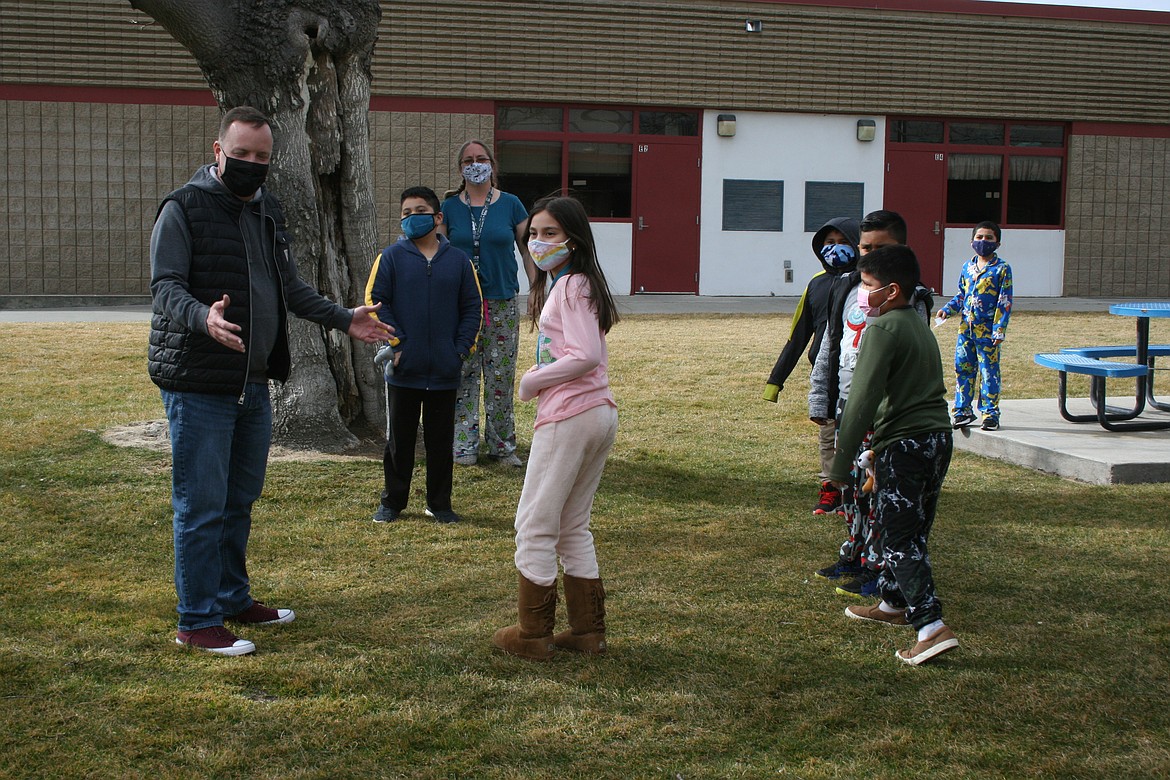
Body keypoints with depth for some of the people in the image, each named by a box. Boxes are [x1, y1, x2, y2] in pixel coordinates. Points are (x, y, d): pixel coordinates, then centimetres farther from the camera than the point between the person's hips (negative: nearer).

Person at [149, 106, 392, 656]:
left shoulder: (267, 210, 15)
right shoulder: (184, 208, -9)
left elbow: (289, 288, 23)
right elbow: (165, 286, -17)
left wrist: (343, 319, 15)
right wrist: (204, 317, -36)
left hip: (254, 384, 8)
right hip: (198, 385, -8)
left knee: (240, 502, 17)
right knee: (201, 507, -3)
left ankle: (233, 599, 31)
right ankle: (198, 622, 6)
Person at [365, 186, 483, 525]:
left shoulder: (458, 260, 5)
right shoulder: (391, 257, -1)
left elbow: (473, 307, 8)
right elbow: (375, 302, -3)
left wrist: (463, 347, -1)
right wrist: (395, 343, -9)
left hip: (445, 372, 1)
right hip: (404, 371, -1)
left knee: (441, 441, 10)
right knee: (399, 440, 9)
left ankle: (439, 503, 21)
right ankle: (392, 502, 21)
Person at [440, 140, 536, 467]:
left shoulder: (511, 205, 3)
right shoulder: (449, 207, 3)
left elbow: (528, 251, 5)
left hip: (502, 304, 0)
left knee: (501, 376, 4)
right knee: (464, 375, 2)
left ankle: (502, 446, 14)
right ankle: (465, 446, 10)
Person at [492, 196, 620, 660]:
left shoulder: (569, 286, -12)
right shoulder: (578, 285, 17)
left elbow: (586, 356, -22)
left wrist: (532, 382, -12)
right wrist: (539, 377, 4)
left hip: (568, 418, -10)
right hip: (600, 415, 10)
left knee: (535, 526, 0)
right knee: (573, 527, 16)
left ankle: (533, 635, 8)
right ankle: (588, 630, 21)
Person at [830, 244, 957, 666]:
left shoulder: (883, 329, -13)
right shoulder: (919, 325, 16)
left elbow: (863, 399, -19)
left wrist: (841, 464, -16)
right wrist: (878, 458, 27)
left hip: (904, 443, -9)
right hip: (938, 437, 9)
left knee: (901, 539, -6)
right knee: (912, 531, 21)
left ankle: (932, 626, -15)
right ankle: (894, 602, 37)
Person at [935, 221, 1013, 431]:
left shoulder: (1002, 269, -4)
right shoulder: (967, 267, 11)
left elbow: (1005, 302, -7)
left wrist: (999, 330, -13)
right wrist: (947, 309, 6)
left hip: (987, 331, -5)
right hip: (966, 328, 5)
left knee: (988, 372, 0)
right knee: (962, 368, 8)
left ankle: (990, 414, 7)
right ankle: (963, 411, 17)